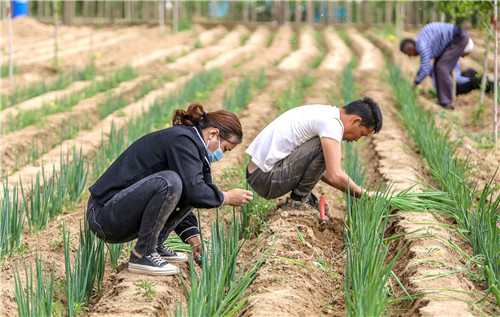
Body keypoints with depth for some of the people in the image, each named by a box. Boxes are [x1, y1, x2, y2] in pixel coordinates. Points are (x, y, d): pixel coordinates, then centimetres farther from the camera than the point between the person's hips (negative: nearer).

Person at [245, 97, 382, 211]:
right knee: (324, 146, -16)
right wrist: (363, 194, -7)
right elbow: (335, 176, -23)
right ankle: (297, 200, -7)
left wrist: (351, 190, 22)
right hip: (268, 180, -10)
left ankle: (305, 197, 12)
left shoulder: (323, 113, 16)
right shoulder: (331, 123, -15)